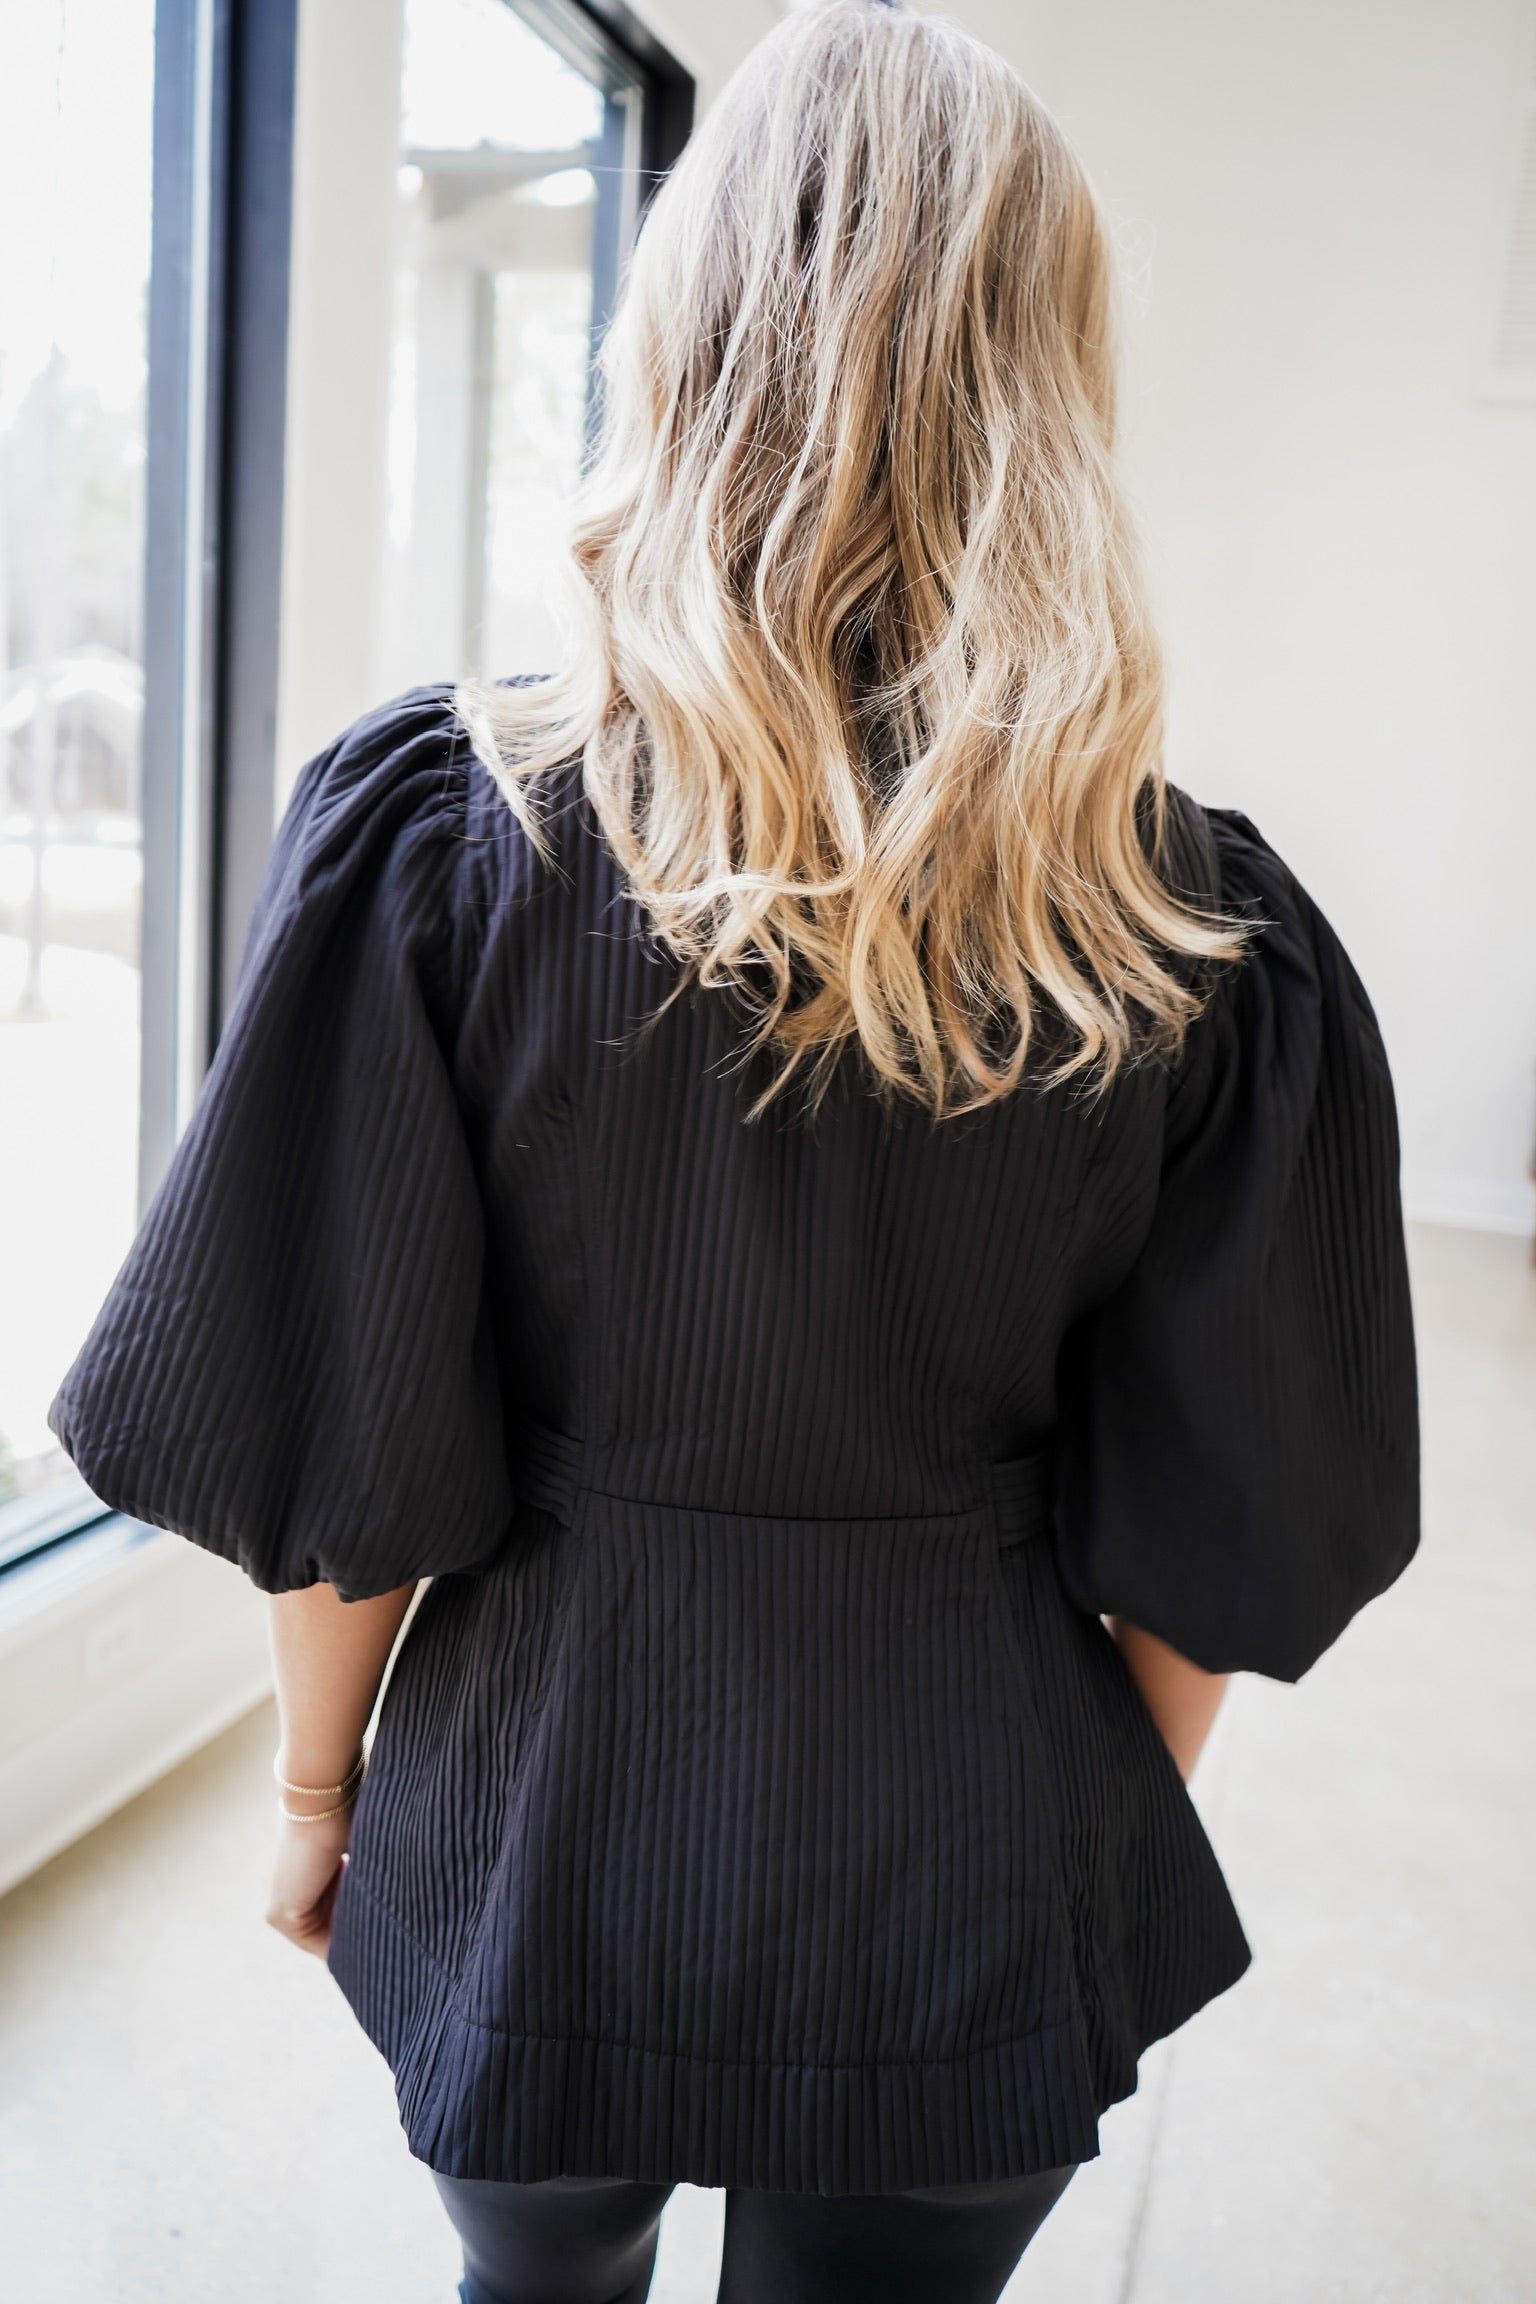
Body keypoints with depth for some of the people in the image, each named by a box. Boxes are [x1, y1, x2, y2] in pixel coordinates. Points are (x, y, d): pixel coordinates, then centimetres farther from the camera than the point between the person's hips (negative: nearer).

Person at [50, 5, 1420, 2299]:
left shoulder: (436, 831, -19)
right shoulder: (1207, 931, -14)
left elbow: (340, 1451, -13)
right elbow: (1216, 1528, -6)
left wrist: (317, 1785, 5)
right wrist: (1115, 1843, 12)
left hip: (546, 1814, 0)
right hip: (973, 1871, 1)